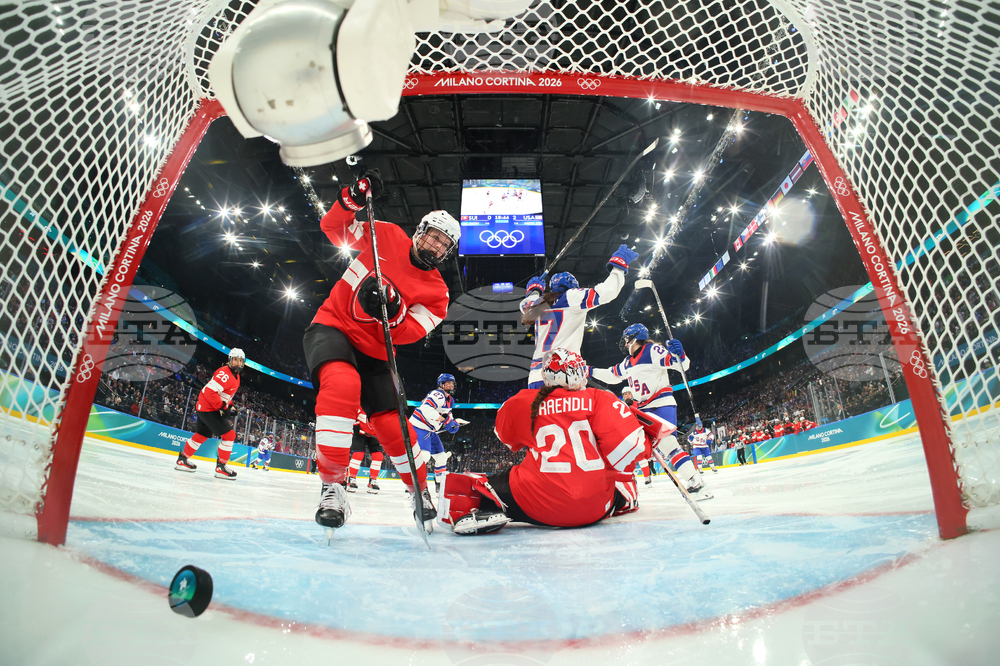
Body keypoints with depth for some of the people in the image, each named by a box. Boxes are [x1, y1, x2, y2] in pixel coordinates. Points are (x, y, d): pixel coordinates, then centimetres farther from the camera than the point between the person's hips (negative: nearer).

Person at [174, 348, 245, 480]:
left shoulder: (236, 376, 11)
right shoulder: (224, 373, -22)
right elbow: (210, 391, -28)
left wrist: (229, 405, 11)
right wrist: (222, 407, -24)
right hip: (208, 408, -10)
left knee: (202, 435, 23)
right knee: (229, 434, -14)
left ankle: (183, 459, 39)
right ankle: (221, 466, -7)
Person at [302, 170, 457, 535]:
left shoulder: (436, 293, -2)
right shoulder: (386, 237, -1)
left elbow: (406, 333, -14)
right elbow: (333, 227, 5)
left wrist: (390, 309, -35)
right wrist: (353, 199, -13)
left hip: (372, 351, 2)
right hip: (332, 327, -2)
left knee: (393, 426, -5)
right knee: (343, 383, -34)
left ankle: (421, 490, 22)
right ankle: (333, 485, -26)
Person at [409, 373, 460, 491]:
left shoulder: (450, 400, 13)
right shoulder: (438, 395, -19)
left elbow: (447, 414, 26)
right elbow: (426, 409, -34)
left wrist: (453, 422, 4)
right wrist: (444, 419, -32)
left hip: (431, 430, 10)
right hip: (419, 427, -10)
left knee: (441, 455, 12)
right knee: (424, 454, -26)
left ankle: (440, 484, 26)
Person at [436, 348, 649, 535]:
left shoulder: (522, 403, 5)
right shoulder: (600, 399, -1)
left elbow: (507, 439, 24)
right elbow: (629, 443, -9)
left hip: (540, 508, -2)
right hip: (597, 506, 2)